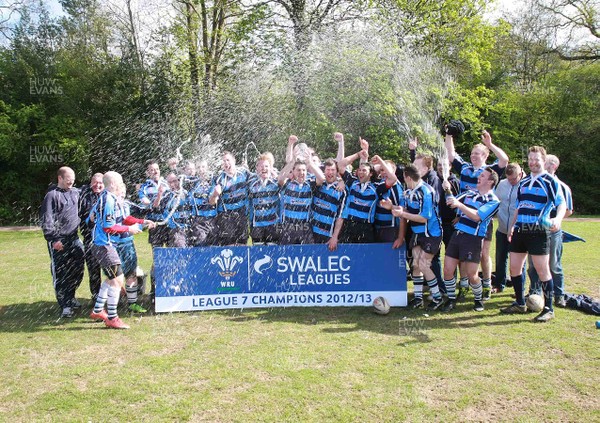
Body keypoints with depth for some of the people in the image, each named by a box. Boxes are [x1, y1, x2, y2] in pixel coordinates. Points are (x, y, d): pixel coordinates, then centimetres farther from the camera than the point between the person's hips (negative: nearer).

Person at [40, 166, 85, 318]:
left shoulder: (76, 192, 10)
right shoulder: (52, 195, -9)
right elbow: (46, 219, -13)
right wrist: (54, 239, -16)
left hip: (74, 239, 7)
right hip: (59, 241, -7)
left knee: (77, 271, 11)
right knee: (60, 273, -1)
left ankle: (70, 297, 30)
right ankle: (65, 305, 7)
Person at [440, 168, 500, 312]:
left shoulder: (493, 201, -5)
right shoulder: (469, 193, 14)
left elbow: (477, 216, -18)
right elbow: (451, 203, 15)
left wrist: (459, 204, -26)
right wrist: (448, 190, -2)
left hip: (473, 238, -5)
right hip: (457, 234, 5)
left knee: (471, 275, -3)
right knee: (448, 270, 2)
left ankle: (479, 299, 24)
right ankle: (451, 299, 20)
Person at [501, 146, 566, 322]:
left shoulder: (550, 181, -2)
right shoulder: (523, 182, 18)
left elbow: (561, 204, -9)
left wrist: (558, 219, -28)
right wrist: (512, 226, 18)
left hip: (538, 231, -7)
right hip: (520, 230, 7)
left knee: (542, 270, -4)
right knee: (514, 268, 9)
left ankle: (548, 309, 7)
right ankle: (520, 304, 23)